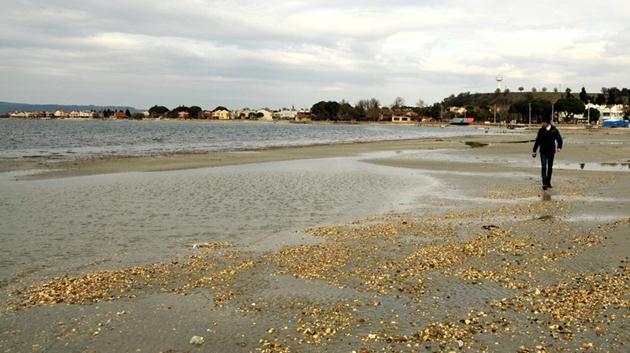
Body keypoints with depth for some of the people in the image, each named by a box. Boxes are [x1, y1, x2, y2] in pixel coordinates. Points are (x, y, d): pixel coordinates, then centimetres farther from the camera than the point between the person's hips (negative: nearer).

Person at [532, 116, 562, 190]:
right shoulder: (541, 130, 1)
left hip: (551, 151, 1)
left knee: (550, 167, 10)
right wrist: (534, 150, 9)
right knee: (543, 167, -10)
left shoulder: (554, 130, -1)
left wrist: (559, 147, -14)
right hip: (543, 152, -1)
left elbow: (559, 139, 3)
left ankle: (548, 182, 21)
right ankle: (544, 183, -14)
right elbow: (537, 141, 8)